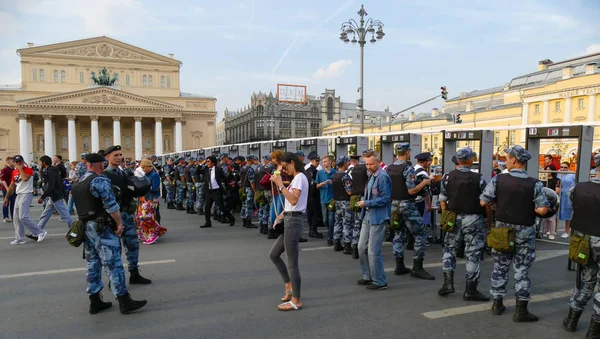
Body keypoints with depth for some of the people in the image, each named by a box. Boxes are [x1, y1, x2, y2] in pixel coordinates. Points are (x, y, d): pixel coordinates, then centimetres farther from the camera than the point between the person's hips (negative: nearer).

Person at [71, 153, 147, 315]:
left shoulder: (77, 183, 14)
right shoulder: (100, 180, -13)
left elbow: (81, 205, 18)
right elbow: (111, 205, -18)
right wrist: (119, 223, -13)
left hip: (85, 226, 9)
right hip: (101, 226, -9)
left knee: (92, 263, 13)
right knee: (113, 263, -7)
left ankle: (95, 301, 18)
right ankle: (124, 301, -4)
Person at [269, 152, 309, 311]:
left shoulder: (300, 177, -10)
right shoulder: (296, 178, 19)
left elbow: (294, 200, -25)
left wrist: (280, 184, -23)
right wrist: (280, 215, 11)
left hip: (293, 221, -10)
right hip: (288, 220, 10)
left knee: (292, 262, -4)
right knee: (273, 254, 16)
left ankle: (296, 301, 6)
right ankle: (289, 288, 26)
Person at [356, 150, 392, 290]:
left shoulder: (382, 176, -15)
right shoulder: (371, 176, 13)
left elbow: (385, 198, -19)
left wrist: (366, 203, -17)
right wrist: (364, 203, 9)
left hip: (378, 218, -9)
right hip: (368, 216, 9)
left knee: (373, 251, -5)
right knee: (362, 247, 14)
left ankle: (380, 281, 10)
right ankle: (368, 276, 29)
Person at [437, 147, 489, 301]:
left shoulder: (447, 177, -1)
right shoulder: (479, 178, -9)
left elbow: (443, 200, 2)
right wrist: (490, 218, 6)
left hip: (453, 218, 3)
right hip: (473, 219, -2)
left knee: (449, 248, 18)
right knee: (473, 254, 6)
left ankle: (448, 282, 10)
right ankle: (470, 291, 12)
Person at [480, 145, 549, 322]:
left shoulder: (498, 179, -10)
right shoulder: (535, 184, -11)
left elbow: (483, 201, -10)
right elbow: (543, 210, -16)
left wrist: (490, 214, 10)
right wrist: (528, 208, 4)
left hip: (502, 228, 1)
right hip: (524, 231, -1)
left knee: (500, 266, 14)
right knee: (522, 269, 7)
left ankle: (497, 304, 23)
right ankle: (521, 310, 10)